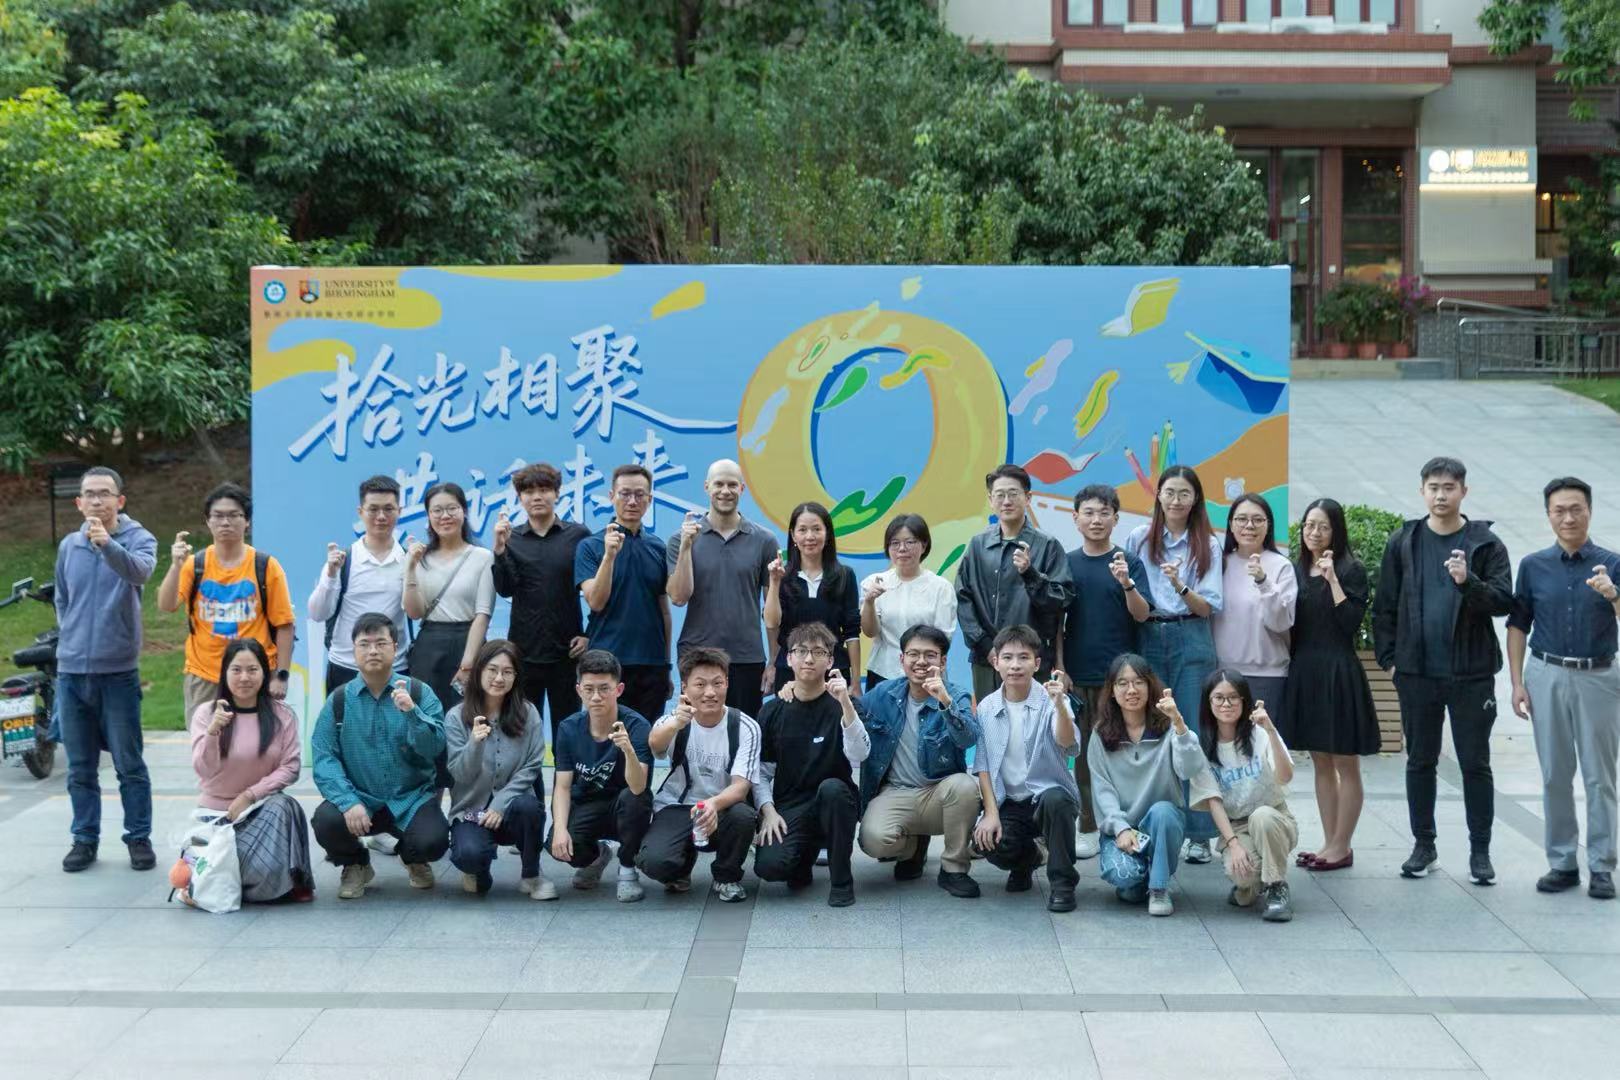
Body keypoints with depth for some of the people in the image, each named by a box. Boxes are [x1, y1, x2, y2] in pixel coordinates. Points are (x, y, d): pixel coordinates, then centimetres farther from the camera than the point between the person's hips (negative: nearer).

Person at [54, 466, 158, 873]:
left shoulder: (139, 539, -5)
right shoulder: (68, 546, 9)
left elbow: (139, 571, -29)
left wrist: (107, 543, -45)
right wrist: (72, 637, 11)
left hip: (118, 671, -4)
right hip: (71, 671, 4)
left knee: (129, 765, 3)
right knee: (80, 767, 10)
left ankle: (139, 838, 12)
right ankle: (85, 839, 19)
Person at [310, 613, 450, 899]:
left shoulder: (420, 693, -1)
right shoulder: (339, 700, 0)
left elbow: (435, 749, -11)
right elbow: (324, 758, -10)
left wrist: (411, 712, -27)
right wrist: (348, 801, -24)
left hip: (412, 799, 0)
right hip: (360, 798, 0)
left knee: (433, 841, -27)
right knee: (326, 820, -29)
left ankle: (413, 858, 16)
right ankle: (354, 865, 8)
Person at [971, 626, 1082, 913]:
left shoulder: (1050, 702, -9)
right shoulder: (987, 708, 1)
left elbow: (1068, 745, -27)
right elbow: (983, 765, 4)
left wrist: (1059, 705, -45)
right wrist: (991, 812, -7)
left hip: (1048, 792, -2)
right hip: (1008, 801, 3)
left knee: (1055, 799, -37)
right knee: (989, 844, -26)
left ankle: (1062, 883, -15)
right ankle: (1026, 858, 15)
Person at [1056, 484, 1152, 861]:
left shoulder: (1129, 562, 1)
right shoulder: (1066, 564, 6)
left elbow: (1141, 615, -7)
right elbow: (1056, 620, 8)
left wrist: (1126, 583, -25)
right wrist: (1060, 667, 1)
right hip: (1078, 674, 2)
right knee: (1084, 751, 6)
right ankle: (1088, 828, 13)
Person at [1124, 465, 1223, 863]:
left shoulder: (1207, 545, 6)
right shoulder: (1139, 538, 8)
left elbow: (1208, 607, 0)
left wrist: (1180, 586, -16)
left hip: (1191, 642, -1)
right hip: (1148, 640, 1)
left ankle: (1199, 834, 1)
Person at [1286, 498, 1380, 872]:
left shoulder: (1350, 570, -4)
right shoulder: (1296, 571, 11)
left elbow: (1352, 621, -15)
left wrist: (1332, 579, -17)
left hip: (1338, 672, -6)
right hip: (1304, 670, 6)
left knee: (1345, 764, 0)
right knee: (1320, 763, 11)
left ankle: (1341, 847, 5)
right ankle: (1329, 842, 18)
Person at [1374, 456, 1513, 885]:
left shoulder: (1486, 544, 1)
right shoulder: (1403, 542, 5)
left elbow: (1504, 601, -5)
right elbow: (1385, 605, 7)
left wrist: (1469, 582, -22)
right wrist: (1389, 657, 1)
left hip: (1471, 673, -2)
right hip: (1417, 672, 2)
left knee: (1475, 764, 4)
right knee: (1420, 761, 10)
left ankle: (1480, 851, 13)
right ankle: (1423, 845, 21)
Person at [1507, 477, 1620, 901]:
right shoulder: (1533, 565, 5)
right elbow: (1518, 625, 8)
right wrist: (1517, 682, 1)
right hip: (1547, 676, 2)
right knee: (1555, 775, 6)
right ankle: (1561, 862, 14)